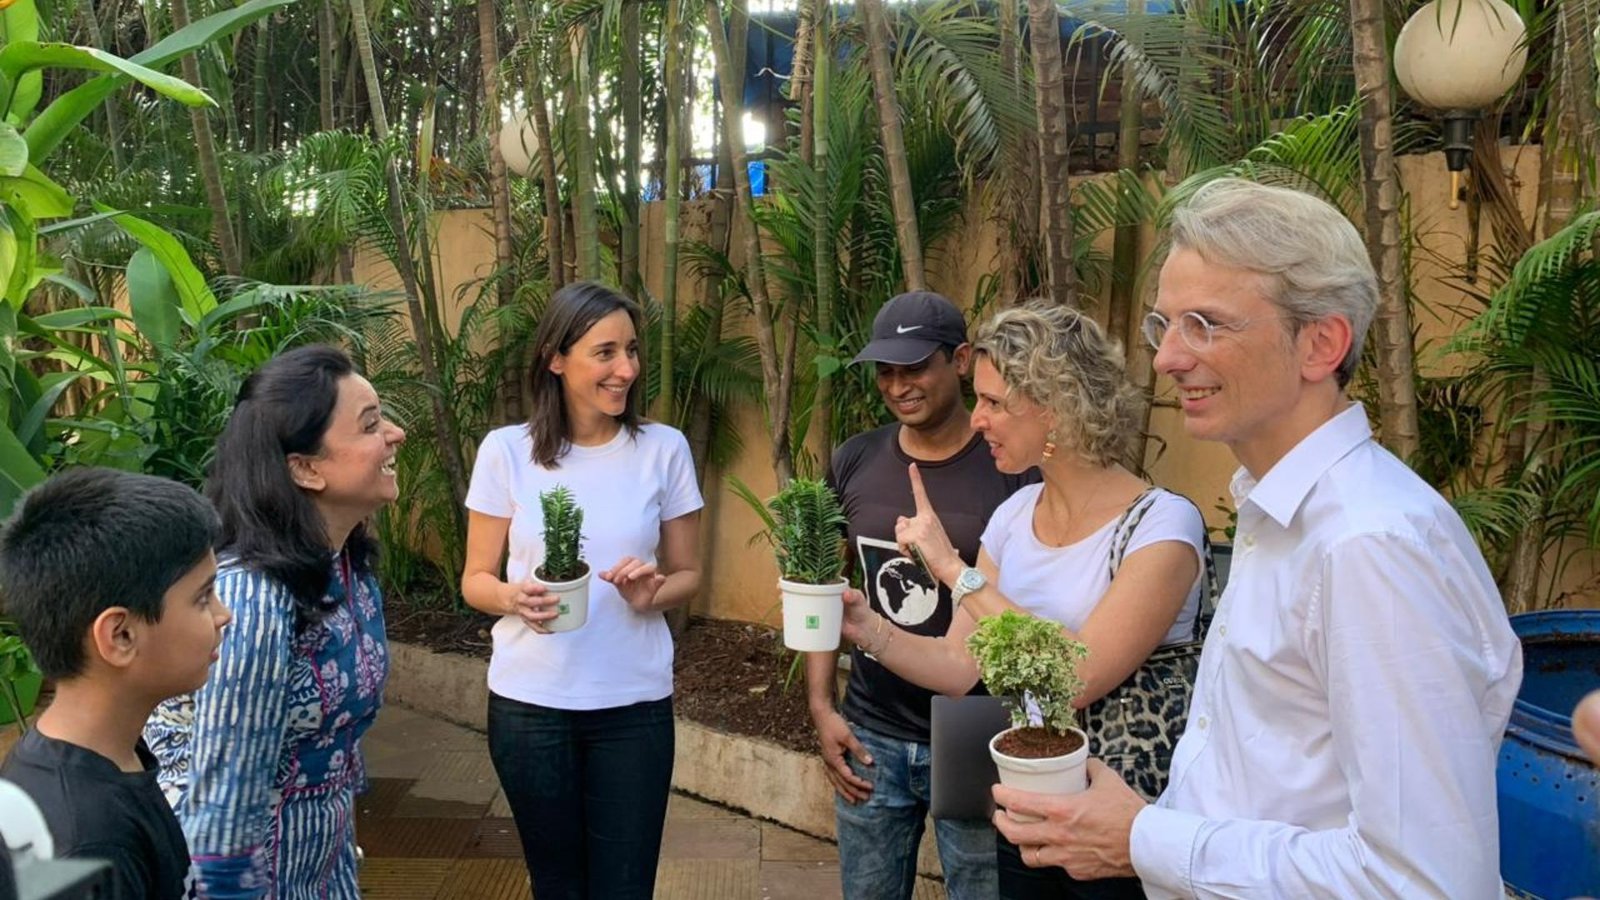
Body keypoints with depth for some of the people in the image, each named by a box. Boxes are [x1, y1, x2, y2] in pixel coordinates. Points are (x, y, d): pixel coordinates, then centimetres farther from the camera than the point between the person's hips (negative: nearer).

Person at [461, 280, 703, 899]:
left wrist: (652, 595, -17)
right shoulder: (506, 450, -5)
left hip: (634, 704, 0)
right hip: (529, 703, 0)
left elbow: (687, 574, 5)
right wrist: (513, 598, -20)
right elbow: (475, 580, 2)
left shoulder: (664, 448, -3)